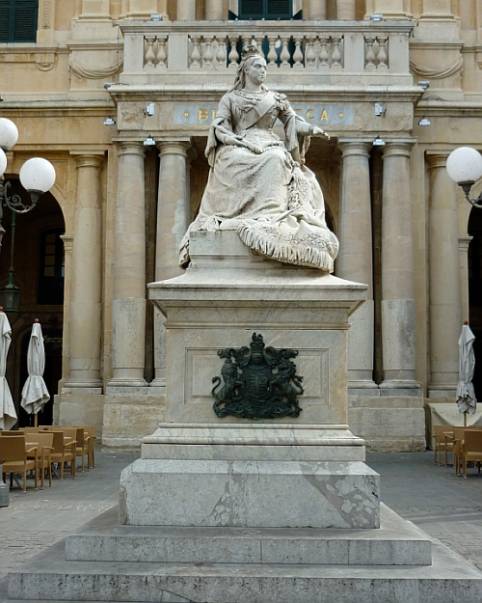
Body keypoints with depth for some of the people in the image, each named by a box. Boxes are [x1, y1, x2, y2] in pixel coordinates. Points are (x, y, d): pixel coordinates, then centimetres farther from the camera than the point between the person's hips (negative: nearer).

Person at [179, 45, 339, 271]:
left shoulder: (275, 98, 24)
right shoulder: (230, 98, 17)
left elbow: (293, 121, 17)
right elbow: (220, 128, 4)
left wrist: (312, 129, -6)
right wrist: (246, 142, -13)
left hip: (271, 148, 1)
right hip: (239, 149, -1)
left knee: (276, 160, -35)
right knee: (236, 159, -37)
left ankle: (268, 215, -44)